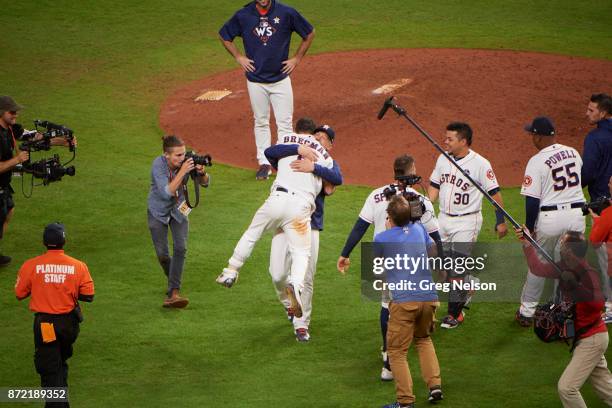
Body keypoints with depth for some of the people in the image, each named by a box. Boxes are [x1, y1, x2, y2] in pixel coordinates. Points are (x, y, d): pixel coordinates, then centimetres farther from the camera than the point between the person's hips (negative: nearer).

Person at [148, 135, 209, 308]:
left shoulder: (186, 161, -20)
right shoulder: (158, 165, -28)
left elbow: (205, 183, -10)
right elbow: (167, 192, -38)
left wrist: (201, 173, -32)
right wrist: (182, 172, -44)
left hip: (179, 210, 2)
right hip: (158, 211, -2)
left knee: (180, 248, -15)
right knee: (162, 254, -3)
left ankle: (174, 293, -19)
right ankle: (173, 281, 27)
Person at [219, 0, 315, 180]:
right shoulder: (243, 15, -6)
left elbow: (309, 33, 4)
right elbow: (224, 36, 11)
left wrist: (297, 58, 0)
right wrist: (238, 57, 3)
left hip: (281, 79, -1)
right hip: (256, 81, 1)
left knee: (285, 123, -1)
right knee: (261, 123, 10)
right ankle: (264, 163, 18)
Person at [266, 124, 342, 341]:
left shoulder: (329, 164, 13)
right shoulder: (291, 159, 13)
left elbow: (338, 178, -12)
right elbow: (269, 152, -9)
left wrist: (313, 167, -26)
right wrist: (300, 148, -19)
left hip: (310, 227, 0)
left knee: (306, 279, -5)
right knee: (278, 274, -9)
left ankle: (301, 324, 9)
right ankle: (289, 304, 24)